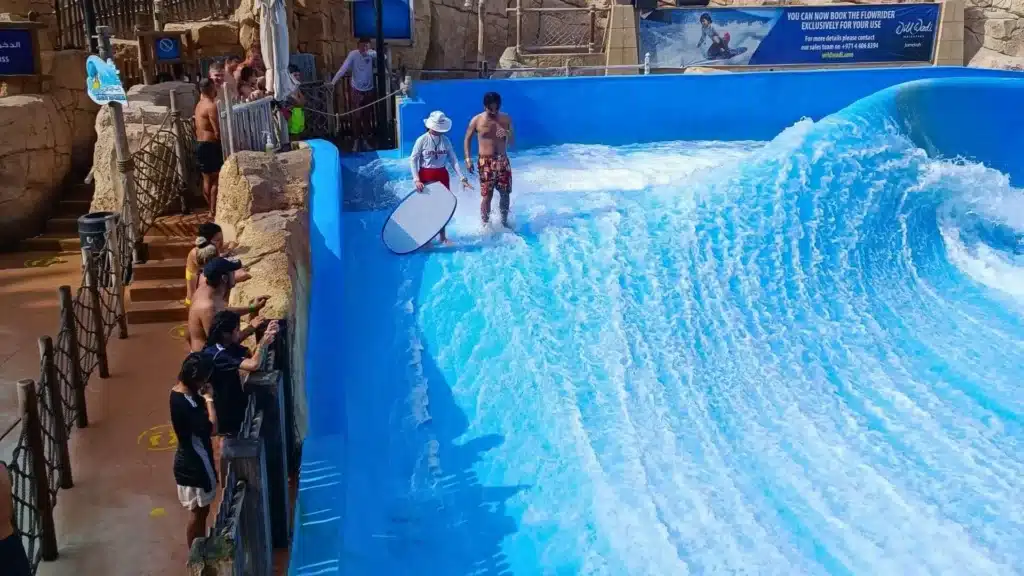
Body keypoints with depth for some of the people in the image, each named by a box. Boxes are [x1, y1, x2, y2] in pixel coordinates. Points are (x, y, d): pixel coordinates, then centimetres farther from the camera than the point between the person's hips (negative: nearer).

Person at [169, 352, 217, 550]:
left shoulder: (183, 393, 0)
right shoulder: (183, 402, -30)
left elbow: (200, 422, 9)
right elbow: (211, 428, -29)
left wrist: (203, 398, -7)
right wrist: (208, 399, -20)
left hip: (194, 461, 9)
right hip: (194, 465, -9)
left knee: (201, 511, 22)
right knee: (198, 513, 7)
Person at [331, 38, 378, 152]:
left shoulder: (372, 53, -7)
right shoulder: (353, 54, -14)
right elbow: (343, 69, -22)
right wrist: (333, 82, -34)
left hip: (369, 90, 2)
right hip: (357, 90, -2)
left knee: (367, 116, 11)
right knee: (356, 116, 0)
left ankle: (365, 140, 23)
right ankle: (357, 140, 13)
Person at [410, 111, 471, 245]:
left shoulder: (445, 140, 1)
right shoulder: (422, 140, -11)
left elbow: (453, 160, 1)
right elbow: (413, 160, -9)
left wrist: (462, 178, -7)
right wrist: (416, 180, -17)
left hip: (442, 175, 4)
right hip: (426, 176, -4)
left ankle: (443, 236, 24)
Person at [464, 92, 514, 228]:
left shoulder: (506, 119, 2)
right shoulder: (477, 120, -6)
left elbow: (511, 142, 5)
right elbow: (468, 139, 5)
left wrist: (508, 135, -18)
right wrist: (468, 159, -5)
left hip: (503, 160, 3)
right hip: (486, 162, -3)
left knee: (505, 194, 7)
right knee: (487, 196, -6)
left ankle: (504, 222, 24)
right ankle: (486, 225, 7)